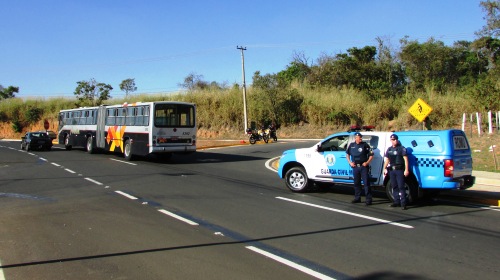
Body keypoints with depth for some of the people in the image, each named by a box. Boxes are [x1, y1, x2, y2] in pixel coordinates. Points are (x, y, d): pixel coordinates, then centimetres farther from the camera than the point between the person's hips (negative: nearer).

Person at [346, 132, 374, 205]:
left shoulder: (365, 145, -4)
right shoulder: (351, 145, 7)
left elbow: (371, 155, -1)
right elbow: (347, 154, 19)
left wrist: (367, 162, -11)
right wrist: (350, 162, 7)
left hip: (363, 166, -4)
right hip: (355, 167, 4)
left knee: (366, 183, -7)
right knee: (356, 183, 12)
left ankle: (368, 199, -5)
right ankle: (357, 198, 23)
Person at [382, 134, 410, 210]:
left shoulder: (402, 148, -2)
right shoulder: (389, 149, 16)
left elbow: (405, 159, -7)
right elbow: (387, 159, 22)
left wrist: (406, 169, -14)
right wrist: (385, 168, 13)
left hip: (399, 169, -6)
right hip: (391, 170, 6)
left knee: (401, 186, -8)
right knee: (394, 186, 9)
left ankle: (403, 203, -8)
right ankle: (397, 202, 16)